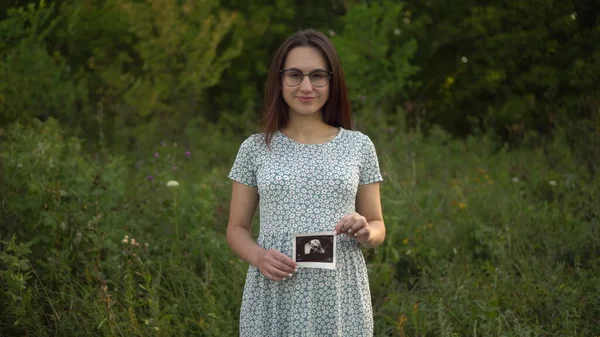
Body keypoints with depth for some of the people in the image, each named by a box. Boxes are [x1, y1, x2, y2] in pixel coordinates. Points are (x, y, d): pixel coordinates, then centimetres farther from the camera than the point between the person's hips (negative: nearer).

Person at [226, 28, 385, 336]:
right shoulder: (255, 149, 3)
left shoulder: (359, 146, 4)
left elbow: (378, 227, 10)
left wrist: (365, 233, -12)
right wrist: (258, 256, -13)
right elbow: (237, 229, 7)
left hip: (339, 297, 0)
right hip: (274, 299, 0)